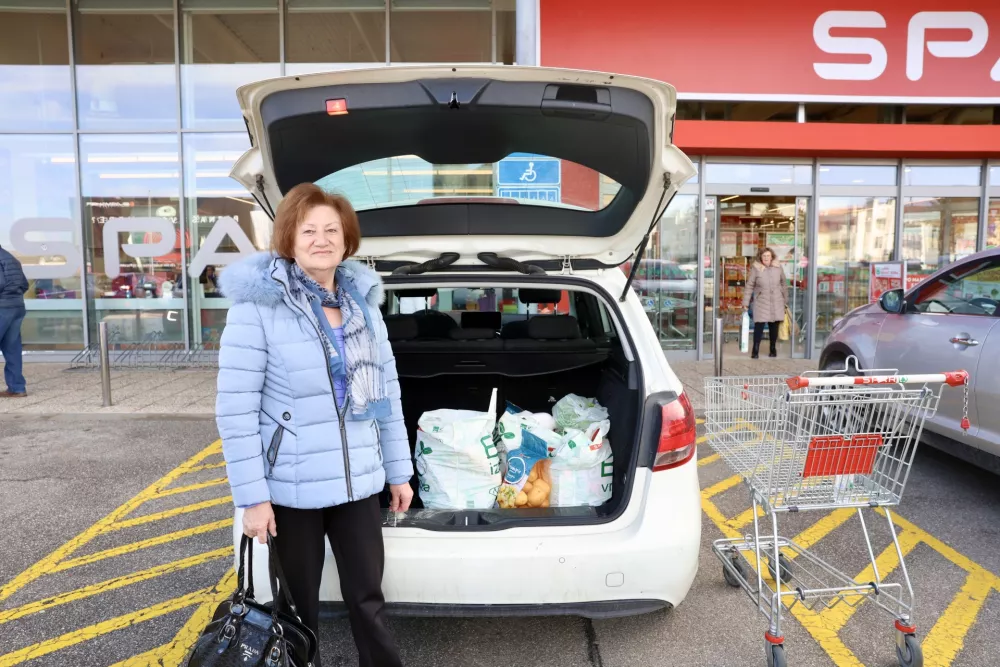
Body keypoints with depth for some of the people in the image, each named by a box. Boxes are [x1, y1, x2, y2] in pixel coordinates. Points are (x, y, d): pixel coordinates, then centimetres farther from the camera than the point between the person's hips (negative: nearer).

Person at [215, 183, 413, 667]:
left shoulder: (362, 300, 4)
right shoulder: (258, 304, -11)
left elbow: (388, 392, 8)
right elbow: (234, 408, -12)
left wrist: (399, 471, 9)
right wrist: (251, 496, -13)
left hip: (358, 482, 4)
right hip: (291, 487, -4)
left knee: (368, 599, 14)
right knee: (299, 605, 15)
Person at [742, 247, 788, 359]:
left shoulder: (778, 267, 2)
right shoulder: (756, 269, -6)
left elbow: (784, 284, 12)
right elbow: (749, 286, -3)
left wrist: (786, 300, 14)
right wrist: (746, 303, -6)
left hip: (776, 303, 3)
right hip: (761, 302, -3)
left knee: (774, 326, 10)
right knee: (759, 325, -9)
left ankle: (773, 349, 25)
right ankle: (755, 350, -2)